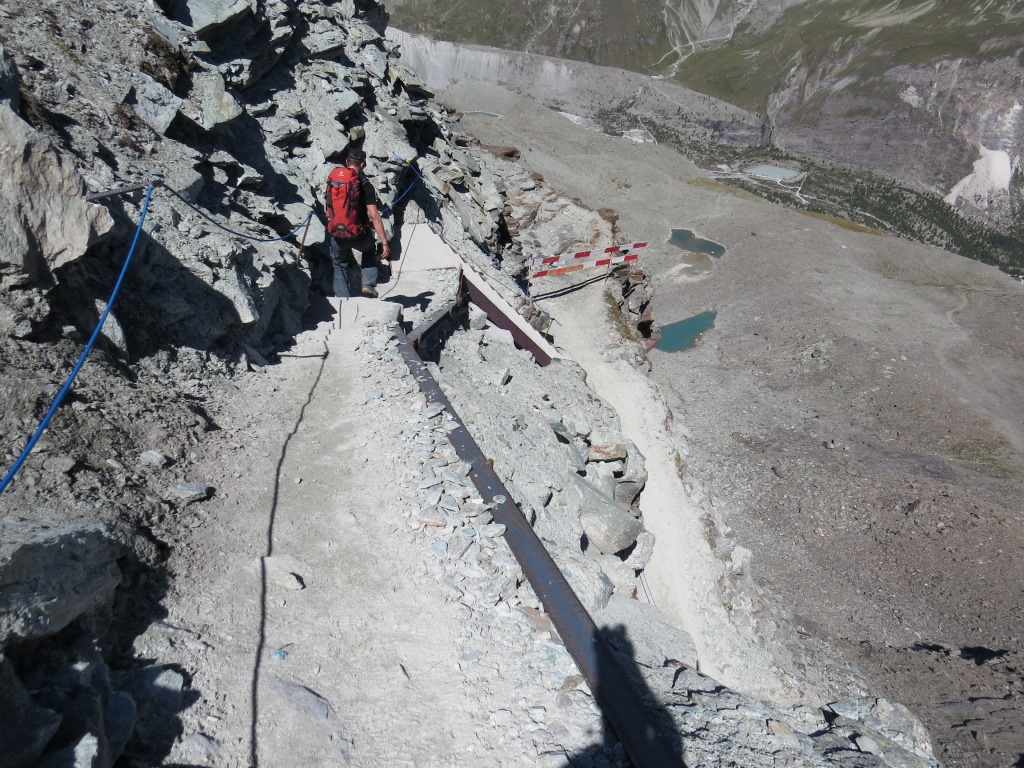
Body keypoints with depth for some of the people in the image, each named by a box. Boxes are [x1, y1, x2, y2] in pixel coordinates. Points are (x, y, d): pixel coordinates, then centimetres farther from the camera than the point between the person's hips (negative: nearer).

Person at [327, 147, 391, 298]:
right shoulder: (365, 185, -11)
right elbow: (374, 216, -17)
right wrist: (385, 243, -16)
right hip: (359, 234, -3)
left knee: (340, 266, 21)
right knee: (370, 251, 27)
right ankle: (368, 283, 7)